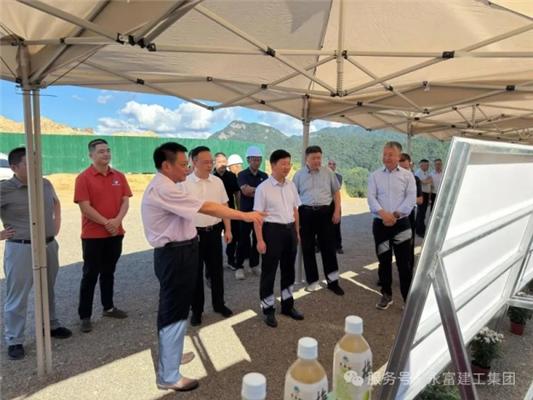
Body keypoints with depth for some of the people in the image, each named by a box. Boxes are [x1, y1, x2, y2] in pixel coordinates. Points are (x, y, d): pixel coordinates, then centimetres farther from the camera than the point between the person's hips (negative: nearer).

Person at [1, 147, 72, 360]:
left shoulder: (45, 184, 3)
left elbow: (56, 201, 25)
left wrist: (57, 222, 15)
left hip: (49, 245, 6)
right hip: (21, 249, -6)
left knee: (48, 290, 21)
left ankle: (51, 325, 38)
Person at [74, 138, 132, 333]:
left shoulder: (119, 176, 6)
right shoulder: (83, 178, -8)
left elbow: (125, 201, 1)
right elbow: (85, 207, -14)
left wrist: (117, 220, -15)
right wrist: (106, 223, -18)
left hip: (115, 233, 4)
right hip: (93, 235, -4)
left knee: (108, 273, 16)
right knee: (90, 275, 3)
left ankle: (109, 307, 29)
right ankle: (85, 316, 13)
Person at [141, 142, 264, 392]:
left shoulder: (163, 187, 13)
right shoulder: (163, 189, -22)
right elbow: (207, 208, -26)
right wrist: (244, 215, -22)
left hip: (177, 253, 11)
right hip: (175, 255, -11)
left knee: (172, 309, 25)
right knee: (174, 313, 0)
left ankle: (170, 354, 45)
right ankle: (168, 376, 14)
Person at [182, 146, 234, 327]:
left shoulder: (217, 182, 3)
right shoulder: (185, 183, -10)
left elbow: (224, 206, 8)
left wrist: (227, 229, 6)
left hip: (215, 231, 3)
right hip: (194, 233, -3)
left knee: (216, 270, 14)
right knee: (196, 272, 9)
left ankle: (219, 304, 32)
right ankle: (197, 309, 25)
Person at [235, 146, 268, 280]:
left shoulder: (264, 176, 9)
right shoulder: (242, 175, -3)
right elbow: (245, 191, -18)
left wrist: (252, 192, -13)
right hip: (246, 211, -4)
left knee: (258, 239, 10)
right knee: (243, 240, 0)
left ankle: (255, 265, 22)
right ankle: (239, 267, 9)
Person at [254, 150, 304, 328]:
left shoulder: (291, 186, 6)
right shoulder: (263, 188, -12)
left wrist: (297, 232, 16)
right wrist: (260, 240, -15)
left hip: (290, 230, 6)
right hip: (272, 230, -6)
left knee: (288, 269, 17)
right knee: (269, 271, 5)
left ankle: (287, 305, 35)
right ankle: (268, 309, 21)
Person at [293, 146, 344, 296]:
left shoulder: (328, 173, 5)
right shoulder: (299, 175, 5)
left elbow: (336, 192, 9)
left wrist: (337, 211, 1)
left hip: (325, 212, 0)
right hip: (306, 213, 1)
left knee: (328, 247, 2)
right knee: (307, 248, 7)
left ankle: (333, 281, 15)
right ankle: (312, 281, 20)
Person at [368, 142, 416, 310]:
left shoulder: (407, 175, 3)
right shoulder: (375, 175, 6)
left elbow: (411, 198, -6)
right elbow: (371, 197, -4)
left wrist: (395, 215, -14)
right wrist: (383, 213, -20)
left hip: (401, 223, -1)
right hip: (380, 223, 1)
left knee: (404, 262, 1)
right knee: (384, 260, 10)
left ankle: (409, 298, 11)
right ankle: (386, 294, 24)